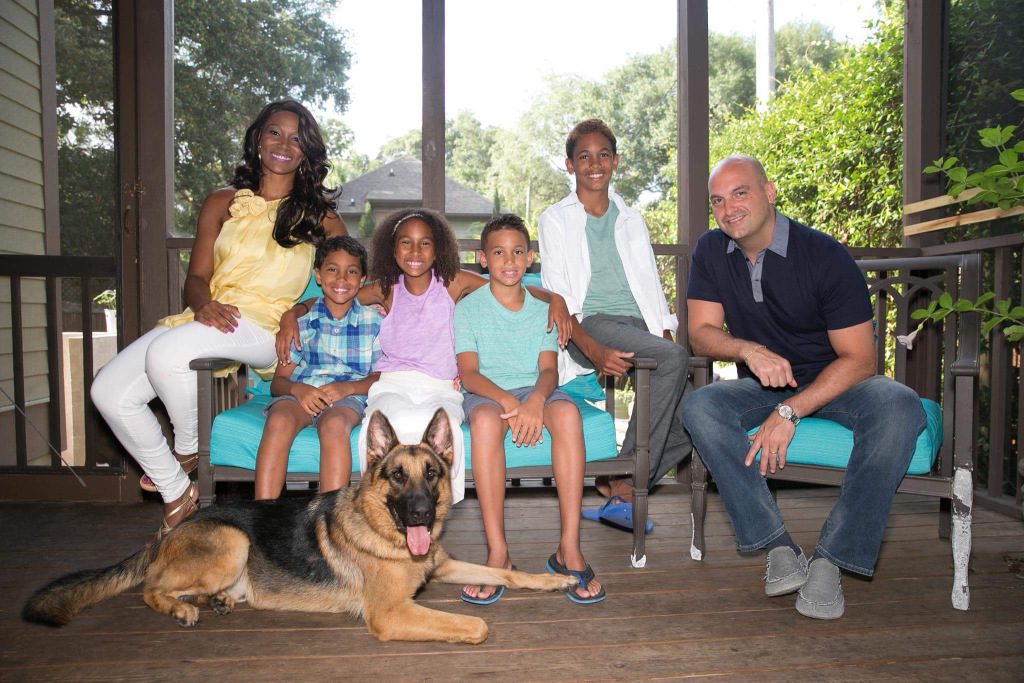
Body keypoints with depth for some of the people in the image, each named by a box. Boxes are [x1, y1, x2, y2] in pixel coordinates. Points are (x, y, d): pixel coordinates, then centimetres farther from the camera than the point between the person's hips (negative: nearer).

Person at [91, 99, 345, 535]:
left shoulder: (317, 214, 11)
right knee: (109, 391, -12)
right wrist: (203, 303, -12)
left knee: (165, 353, -33)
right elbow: (197, 276, 12)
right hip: (211, 318, 5)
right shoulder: (223, 204, 18)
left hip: (262, 328, -5)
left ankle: (187, 451, -4)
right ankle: (176, 491, 2)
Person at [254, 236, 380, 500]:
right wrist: (297, 389, -14)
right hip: (300, 394, 2)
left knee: (335, 424, -36)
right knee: (279, 421, -33)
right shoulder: (301, 320, 15)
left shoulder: (373, 321, 12)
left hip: (348, 397, -1)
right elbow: (278, 381, 10)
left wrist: (347, 387, -14)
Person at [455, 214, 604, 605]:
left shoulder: (542, 309, 13)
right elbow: (467, 372, -6)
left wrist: (536, 398, -24)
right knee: (485, 419, -38)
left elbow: (549, 369, 0)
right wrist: (508, 401, -25)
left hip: (534, 390, 2)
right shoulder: (468, 308, 6)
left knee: (567, 412, -33)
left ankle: (569, 548, -30)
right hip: (486, 392, -1)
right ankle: (498, 552, -34)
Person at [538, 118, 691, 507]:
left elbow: (652, 289, 19)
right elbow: (558, 298, -2)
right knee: (674, 358, -33)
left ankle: (617, 485, 0)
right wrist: (593, 350, -19)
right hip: (591, 326, -4)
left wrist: (666, 336, -1)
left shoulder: (631, 221, 25)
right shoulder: (556, 220, 10)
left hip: (638, 325, 5)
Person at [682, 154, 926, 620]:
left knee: (898, 407, -34)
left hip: (835, 381, -2)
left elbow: (859, 359, -17)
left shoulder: (825, 256, -16)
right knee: (699, 408, -28)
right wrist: (751, 351, -27)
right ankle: (779, 547, -25)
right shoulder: (711, 251, -3)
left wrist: (789, 412, -27)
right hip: (763, 385, 3)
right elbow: (701, 332, -6)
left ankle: (830, 559, -27)